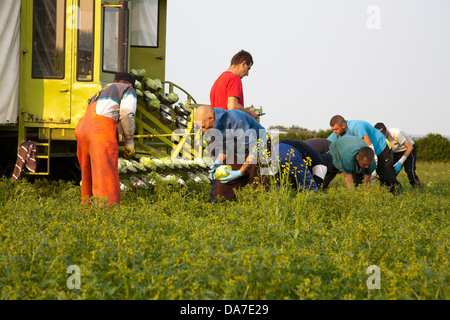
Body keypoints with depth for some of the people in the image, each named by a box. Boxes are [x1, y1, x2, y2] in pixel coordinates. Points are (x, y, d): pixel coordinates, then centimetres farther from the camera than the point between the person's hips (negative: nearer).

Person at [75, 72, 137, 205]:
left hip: (81, 129, 7)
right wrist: (129, 142, 3)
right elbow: (126, 114, -1)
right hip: (101, 131, -7)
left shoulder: (100, 93, 38)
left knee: (88, 179, 14)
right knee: (106, 178, -13)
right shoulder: (128, 90, 17)